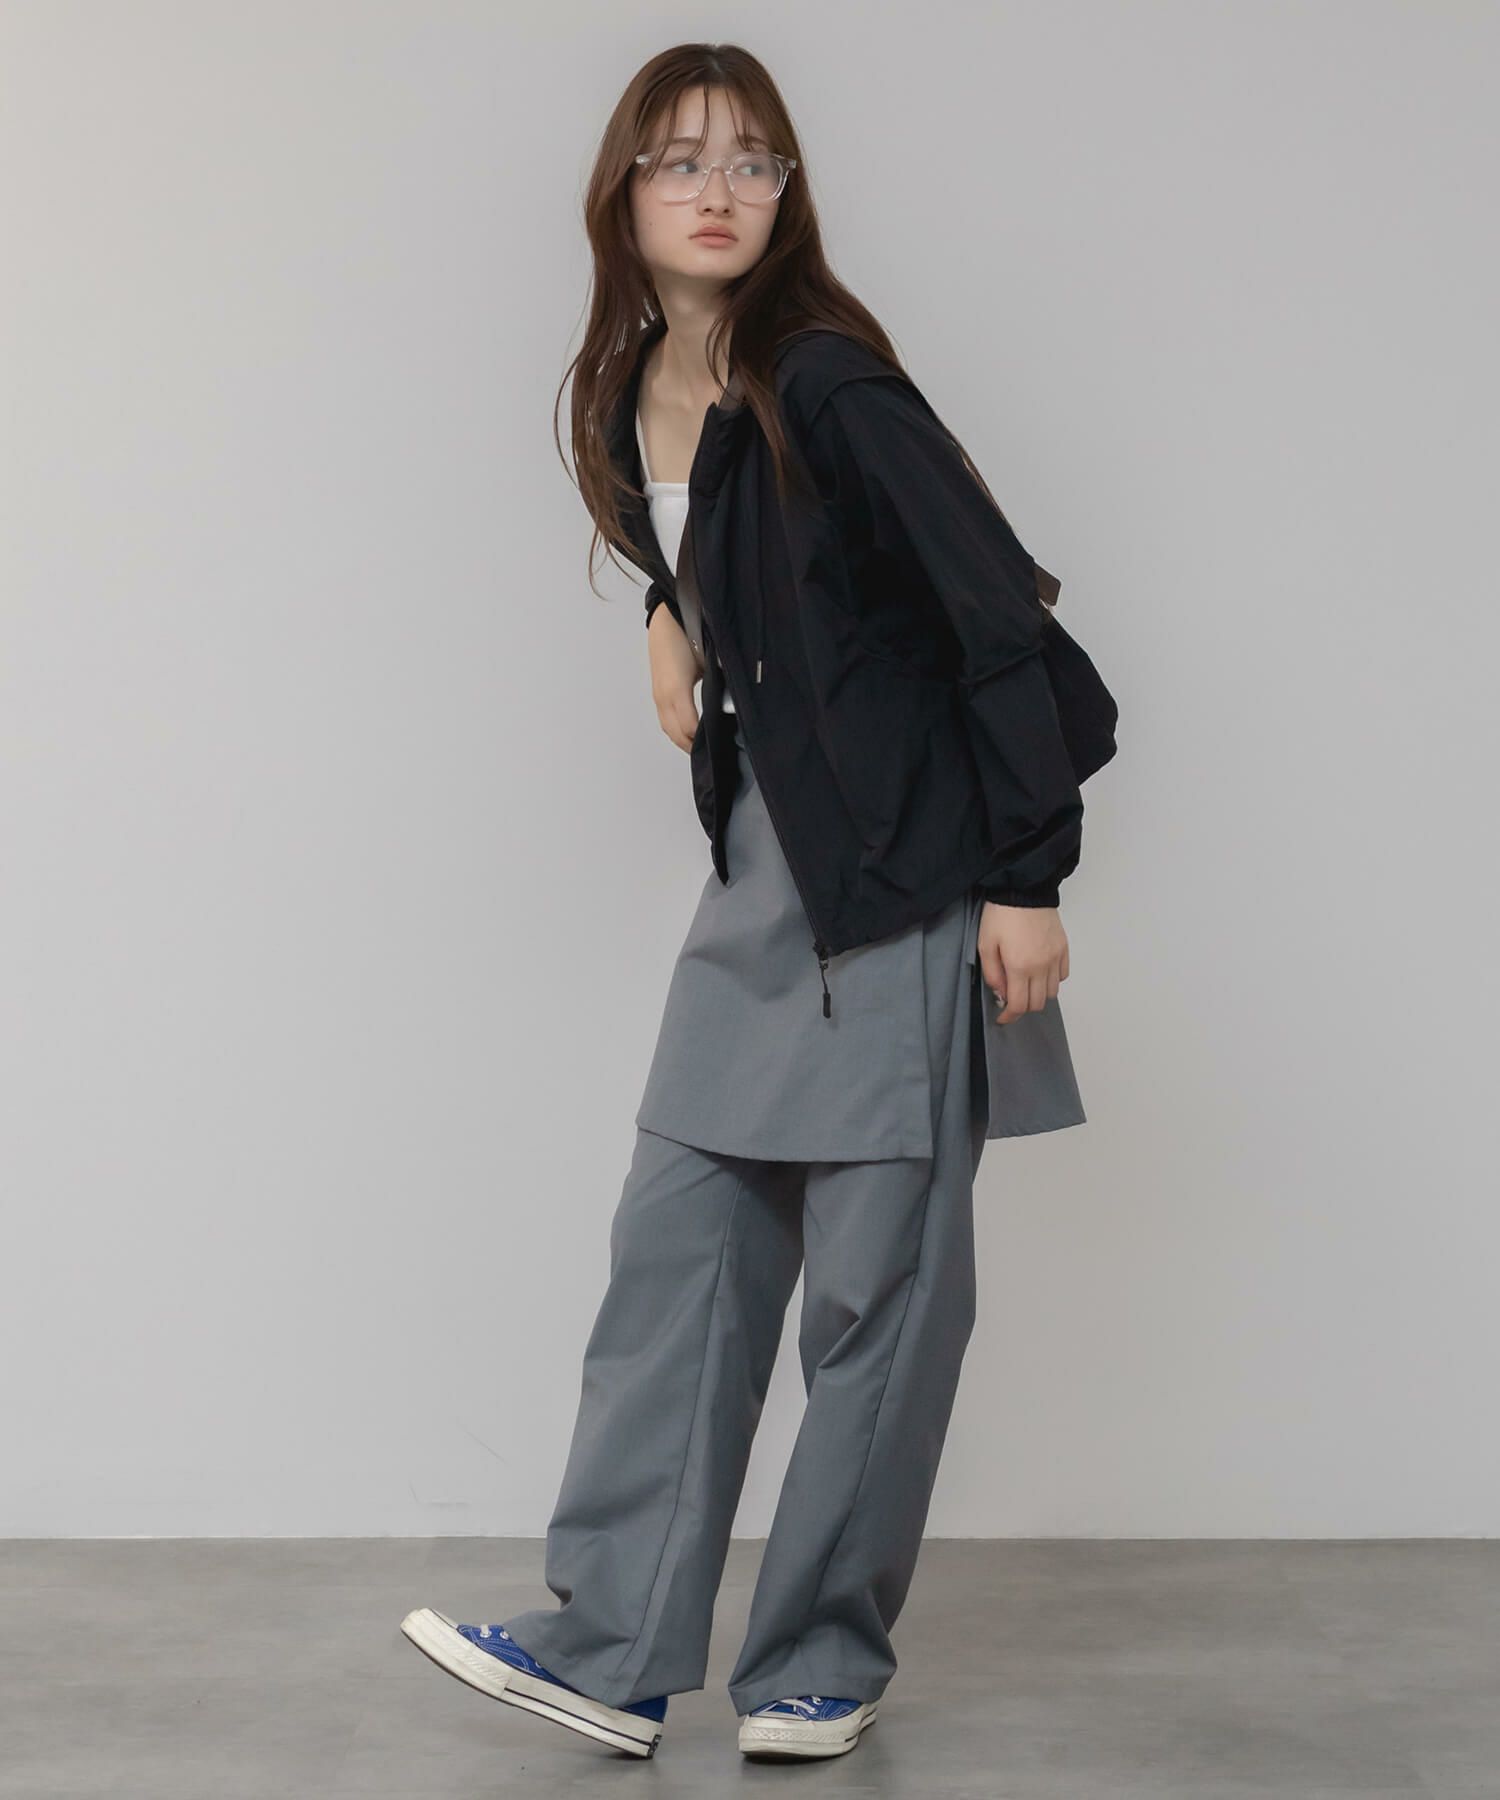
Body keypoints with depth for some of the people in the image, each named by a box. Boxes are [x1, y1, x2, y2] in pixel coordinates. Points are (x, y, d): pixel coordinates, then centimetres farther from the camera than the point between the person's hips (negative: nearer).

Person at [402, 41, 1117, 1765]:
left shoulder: (828, 388, -16)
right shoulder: (627, 405, 7)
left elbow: (1000, 614, -16)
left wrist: (1026, 877, -16)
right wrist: (674, 621, 9)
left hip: (908, 878, -7)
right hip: (761, 864, 7)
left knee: (877, 1281, 0)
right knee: (680, 1246, 5)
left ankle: (823, 1661, 14)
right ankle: (613, 1650, 10)